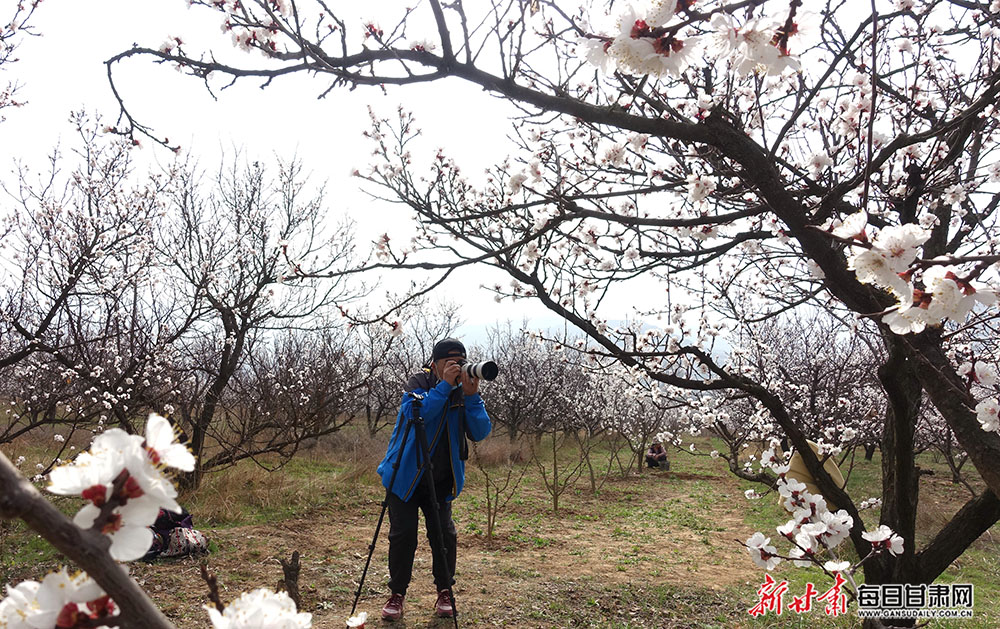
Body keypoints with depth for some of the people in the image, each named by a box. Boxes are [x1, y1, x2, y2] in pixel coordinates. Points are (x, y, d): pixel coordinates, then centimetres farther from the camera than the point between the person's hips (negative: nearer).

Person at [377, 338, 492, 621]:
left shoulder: (463, 392, -1)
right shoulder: (419, 383, -9)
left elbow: (480, 432, -11)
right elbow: (416, 413, -29)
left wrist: (472, 396, -23)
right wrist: (444, 385, -33)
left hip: (441, 481, 3)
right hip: (405, 475, -2)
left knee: (444, 534, -1)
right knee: (403, 534, -2)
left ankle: (444, 591, 16)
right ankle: (397, 594, 13)